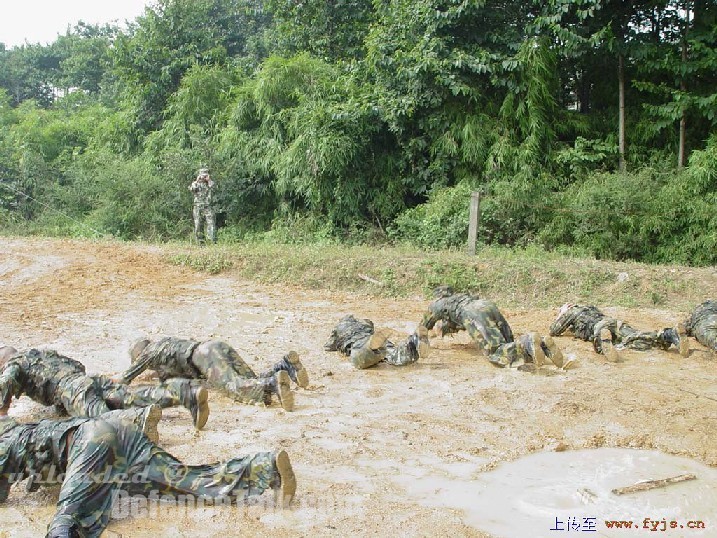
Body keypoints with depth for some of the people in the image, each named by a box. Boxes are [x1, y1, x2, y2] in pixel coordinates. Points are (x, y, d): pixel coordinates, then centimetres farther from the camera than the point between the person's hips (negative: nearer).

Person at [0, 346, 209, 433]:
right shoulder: (45, 353, 41)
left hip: (72, 390, -6)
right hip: (95, 380, 6)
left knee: (99, 414, -32)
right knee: (133, 395, -14)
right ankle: (189, 393, -37)